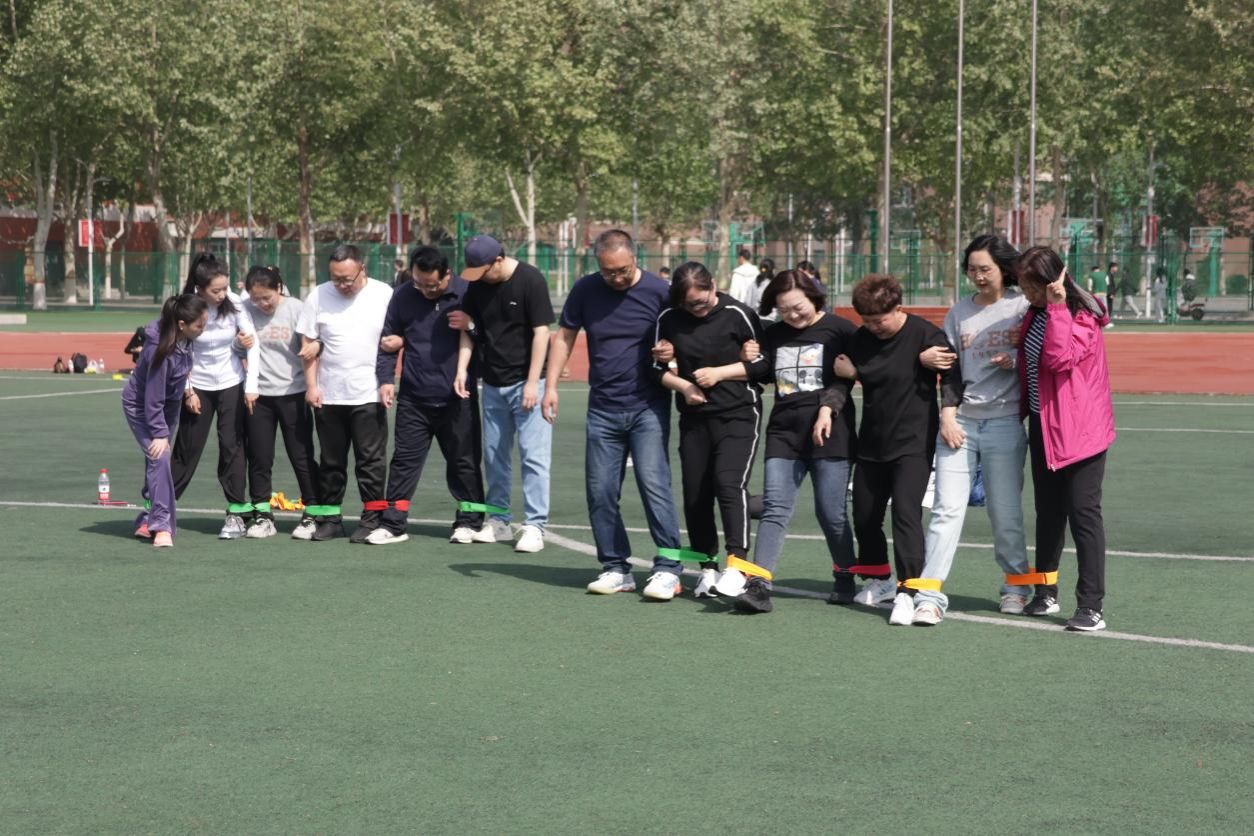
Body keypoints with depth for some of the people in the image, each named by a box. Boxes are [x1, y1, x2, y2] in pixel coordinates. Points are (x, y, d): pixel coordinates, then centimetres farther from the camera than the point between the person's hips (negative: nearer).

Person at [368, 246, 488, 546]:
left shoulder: (468, 293, -6)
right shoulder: (402, 296, 0)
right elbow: (388, 340, 8)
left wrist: (472, 325, -18)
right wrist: (386, 378, 0)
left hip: (458, 397, -2)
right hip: (413, 397, 2)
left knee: (464, 462, 8)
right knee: (404, 459, 3)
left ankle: (469, 521, 19)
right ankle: (393, 524, 7)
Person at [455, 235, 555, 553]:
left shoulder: (530, 281, -13)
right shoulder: (478, 285, 3)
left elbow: (541, 332, -14)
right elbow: (469, 328, 11)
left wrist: (532, 383, -18)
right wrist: (462, 368, -3)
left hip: (525, 382, -6)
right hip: (492, 383, 6)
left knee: (533, 455, -6)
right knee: (494, 455, 11)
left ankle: (534, 525, -3)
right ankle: (498, 521, 21)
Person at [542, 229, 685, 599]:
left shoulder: (659, 291, -8)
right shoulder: (586, 290, 1)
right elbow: (564, 336, 10)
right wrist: (551, 385, 2)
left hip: (648, 407, -4)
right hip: (602, 409, 4)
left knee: (653, 483, -13)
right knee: (600, 491, 4)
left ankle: (667, 567, -8)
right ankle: (615, 568, 14)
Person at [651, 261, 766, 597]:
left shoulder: (737, 314, -9)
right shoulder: (669, 320, 1)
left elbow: (763, 362, -4)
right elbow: (658, 367, 10)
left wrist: (720, 372, -13)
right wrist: (682, 385, -8)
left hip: (738, 416, -4)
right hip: (694, 418, 5)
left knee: (729, 483, -21)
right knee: (695, 495, 6)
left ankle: (738, 561, -25)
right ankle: (707, 568, 18)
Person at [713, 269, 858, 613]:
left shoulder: (839, 329, -1)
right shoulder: (775, 334, 14)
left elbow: (844, 378, -6)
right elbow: (763, 371, 26)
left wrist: (827, 409, -19)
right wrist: (750, 361, 7)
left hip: (829, 434, -4)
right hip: (784, 433, 4)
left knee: (830, 511, 0)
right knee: (774, 507, -8)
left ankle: (845, 580, 20)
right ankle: (757, 585, -17)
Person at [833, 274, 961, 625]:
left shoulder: (925, 333, -11)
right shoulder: (862, 338, 4)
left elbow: (950, 372, -13)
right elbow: (847, 373, -1)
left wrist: (949, 413, -24)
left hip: (913, 442, -6)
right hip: (872, 442, 6)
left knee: (906, 512, -18)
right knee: (864, 515, 12)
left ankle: (906, 592, -18)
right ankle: (880, 580, 33)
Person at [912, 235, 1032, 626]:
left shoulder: (1023, 307, 3)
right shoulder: (959, 313, 11)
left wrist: (1016, 362, -15)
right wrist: (947, 416, 0)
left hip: (1004, 420, -2)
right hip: (961, 420, 2)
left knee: (1005, 511, 4)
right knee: (947, 507, -6)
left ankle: (1016, 583, 24)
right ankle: (929, 593, -10)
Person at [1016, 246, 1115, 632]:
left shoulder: (1082, 317, -15)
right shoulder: (1036, 315, 10)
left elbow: (1059, 358, -31)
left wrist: (1057, 307, -28)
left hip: (1080, 428, -8)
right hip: (1044, 426, 8)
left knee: (1083, 511, -9)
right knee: (1048, 510, 16)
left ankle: (1091, 607, -9)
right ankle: (1046, 593, 27)